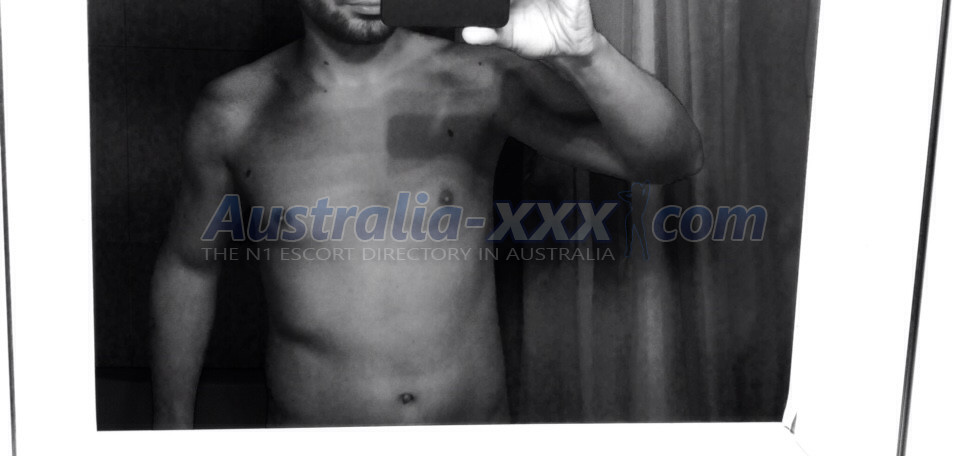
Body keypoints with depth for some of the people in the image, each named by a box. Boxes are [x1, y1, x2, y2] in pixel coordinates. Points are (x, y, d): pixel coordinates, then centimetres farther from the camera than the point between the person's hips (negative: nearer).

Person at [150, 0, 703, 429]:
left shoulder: (477, 81, -11)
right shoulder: (234, 113, -7)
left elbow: (674, 158, -17)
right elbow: (187, 267, 8)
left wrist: (583, 52, -34)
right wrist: (172, 430, 12)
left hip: (477, 428, 0)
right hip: (314, 435, 0)